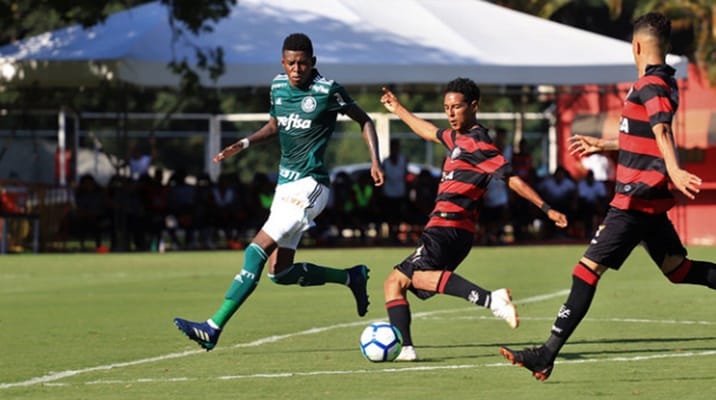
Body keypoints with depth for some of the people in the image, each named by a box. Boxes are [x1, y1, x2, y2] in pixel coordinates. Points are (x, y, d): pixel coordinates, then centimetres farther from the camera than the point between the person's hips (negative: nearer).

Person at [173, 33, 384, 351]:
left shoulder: (327, 90, -10)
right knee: (281, 273, 8)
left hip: (309, 185, -8)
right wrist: (244, 144, 9)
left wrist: (375, 161, -10)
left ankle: (214, 328, -19)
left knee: (257, 250, -17)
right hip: (285, 184, 8)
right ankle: (351, 277, 27)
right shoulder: (278, 86, 8)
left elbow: (364, 122, 1)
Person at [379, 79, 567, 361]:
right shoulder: (457, 138, 20)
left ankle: (490, 299, -42)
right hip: (441, 228, 10)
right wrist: (398, 110, 55)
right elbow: (431, 133, 42)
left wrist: (546, 209, -22)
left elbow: (512, 179, -14)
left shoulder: (477, 143, -8)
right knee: (394, 282, 9)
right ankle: (404, 348, -4)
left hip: (449, 227, -10)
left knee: (419, 274, -32)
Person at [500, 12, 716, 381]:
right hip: (650, 198, 10)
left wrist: (673, 170, -47)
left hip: (635, 199, -10)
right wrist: (602, 145, 41)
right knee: (678, 269, 15)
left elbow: (661, 131, -32)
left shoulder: (650, 85, -13)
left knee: (588, 269, -10)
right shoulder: (665, 83, 16)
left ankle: (547, 355, -12)